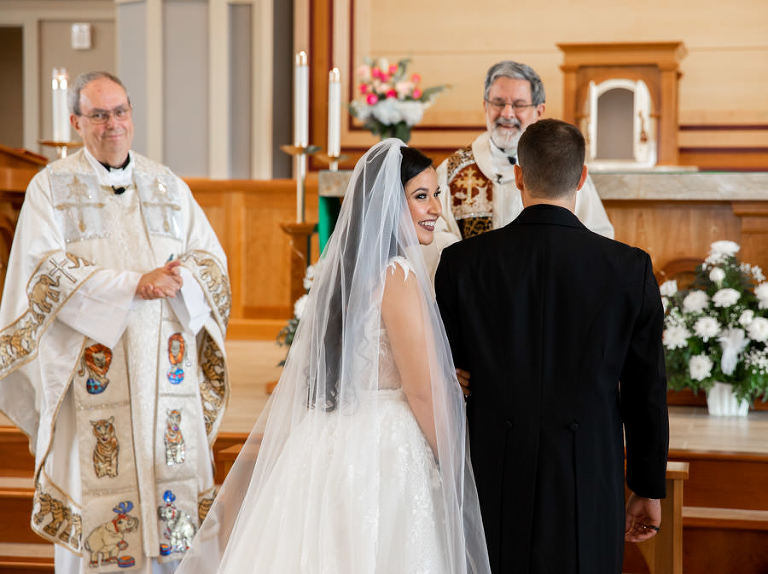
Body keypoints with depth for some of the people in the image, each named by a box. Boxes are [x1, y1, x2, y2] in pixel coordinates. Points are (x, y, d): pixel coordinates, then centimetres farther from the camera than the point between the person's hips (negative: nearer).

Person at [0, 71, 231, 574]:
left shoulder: (169, 186, 15)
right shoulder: (52, 187, 4)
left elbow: (213, 260, 10)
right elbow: (47, 270, -8)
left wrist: (178, 279, -13)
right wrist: (134, 284, -16)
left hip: (167, 367, 3)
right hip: (93, 371, -3)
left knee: (172, 488, 1)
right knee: (97, 491, -5)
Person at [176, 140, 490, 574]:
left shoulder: (342, 266, 10)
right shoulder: (398, 274, -16)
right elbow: (424, 391, -16)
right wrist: (455, 472, -8)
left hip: (327, 445, 8)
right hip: (384, 453, -8)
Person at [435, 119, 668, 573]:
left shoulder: (463, 262, -4)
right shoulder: (630, 268, -5)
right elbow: (647, 391, 1)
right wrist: (649, 488, 11)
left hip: (493, 476, 1)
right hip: (587, 482, -1)